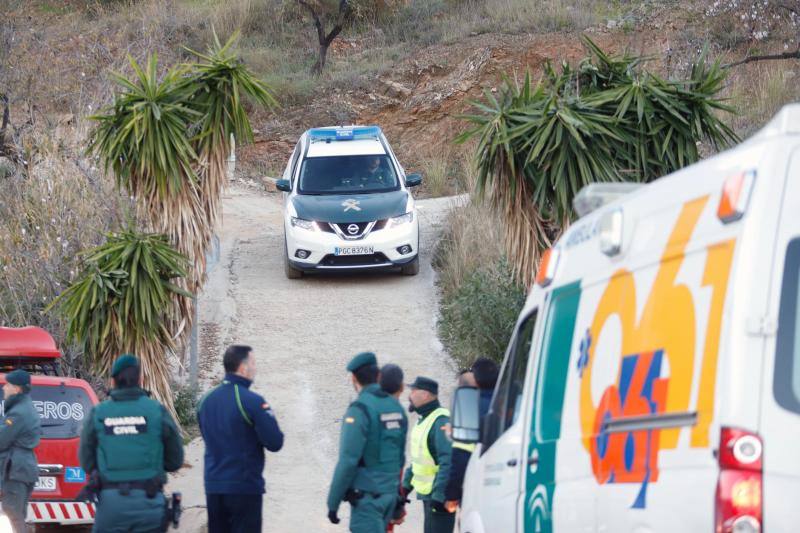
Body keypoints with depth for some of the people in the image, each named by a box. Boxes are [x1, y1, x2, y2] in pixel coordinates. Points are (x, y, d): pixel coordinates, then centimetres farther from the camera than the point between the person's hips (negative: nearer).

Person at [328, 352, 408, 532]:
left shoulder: (359, 410, -14)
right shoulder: (396, 407, 8)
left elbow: (348, 461, -18)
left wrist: (333, 502, -13)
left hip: (367, 496, -8)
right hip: (390, 493, 8)